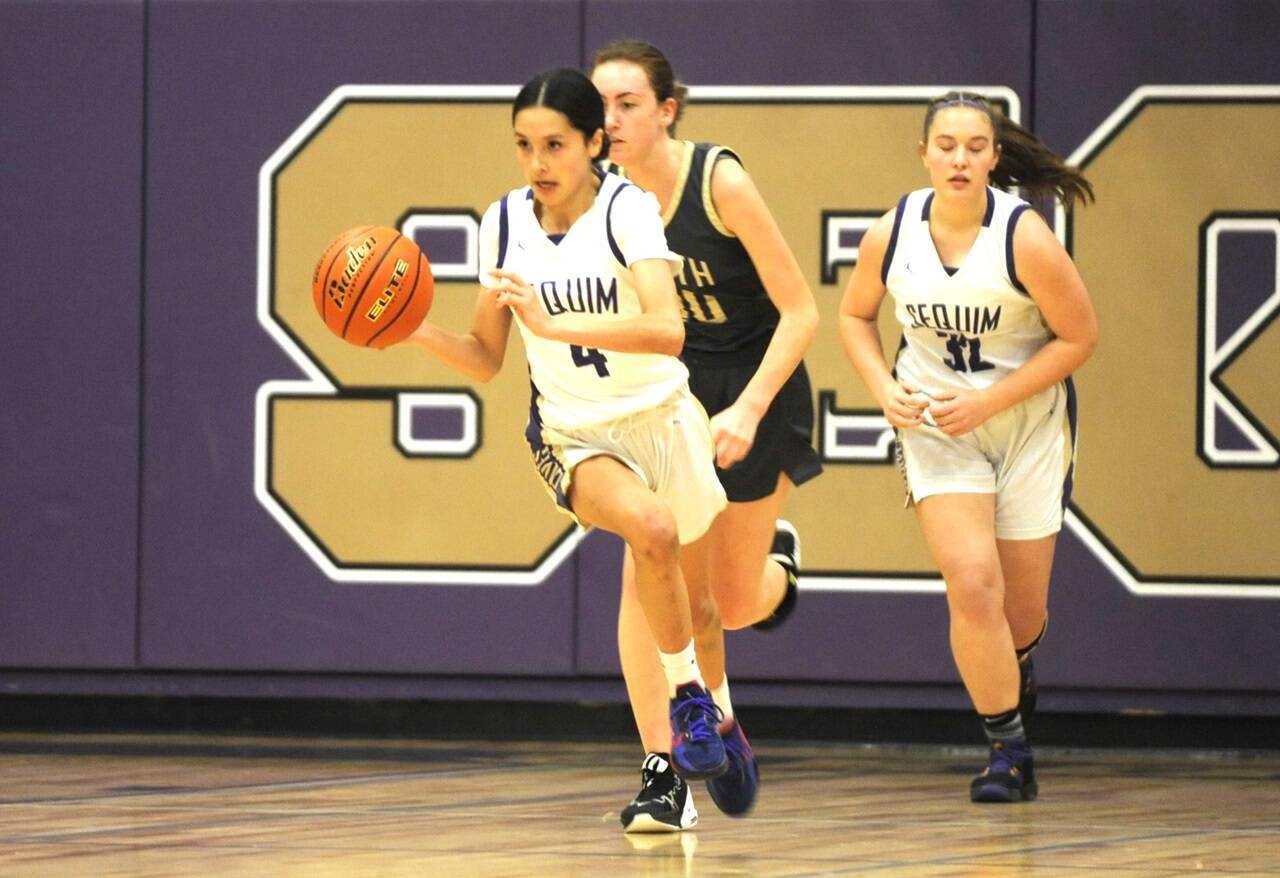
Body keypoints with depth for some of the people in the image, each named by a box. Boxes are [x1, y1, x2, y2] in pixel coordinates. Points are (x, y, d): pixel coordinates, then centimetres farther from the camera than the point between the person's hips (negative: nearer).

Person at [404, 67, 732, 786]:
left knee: (695, 610, 16)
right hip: (572, 435, 0)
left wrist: (552, 323, -40)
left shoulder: (627, 209, -16)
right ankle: (687, 700, -16)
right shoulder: (504, 224, -4)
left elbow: (666, 329, -31)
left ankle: (714, 712, 47)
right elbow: (486, 359, 4)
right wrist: (417, 330, -14)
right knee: (652, 528, -33)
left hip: (660, 416, 0)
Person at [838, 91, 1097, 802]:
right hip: (936, 425, 1)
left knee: (1021, 609, 8)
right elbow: (856, 315, 9)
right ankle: (1009, 749, -2)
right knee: (972, 583, -18)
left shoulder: (1025, 237, -20)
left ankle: (1016, 666, 48)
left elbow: (1080, 336, -12)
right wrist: (885, 389, -8)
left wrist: (988, 401, -18)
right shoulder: (891, 236, -10)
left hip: (1028, 420, -1)